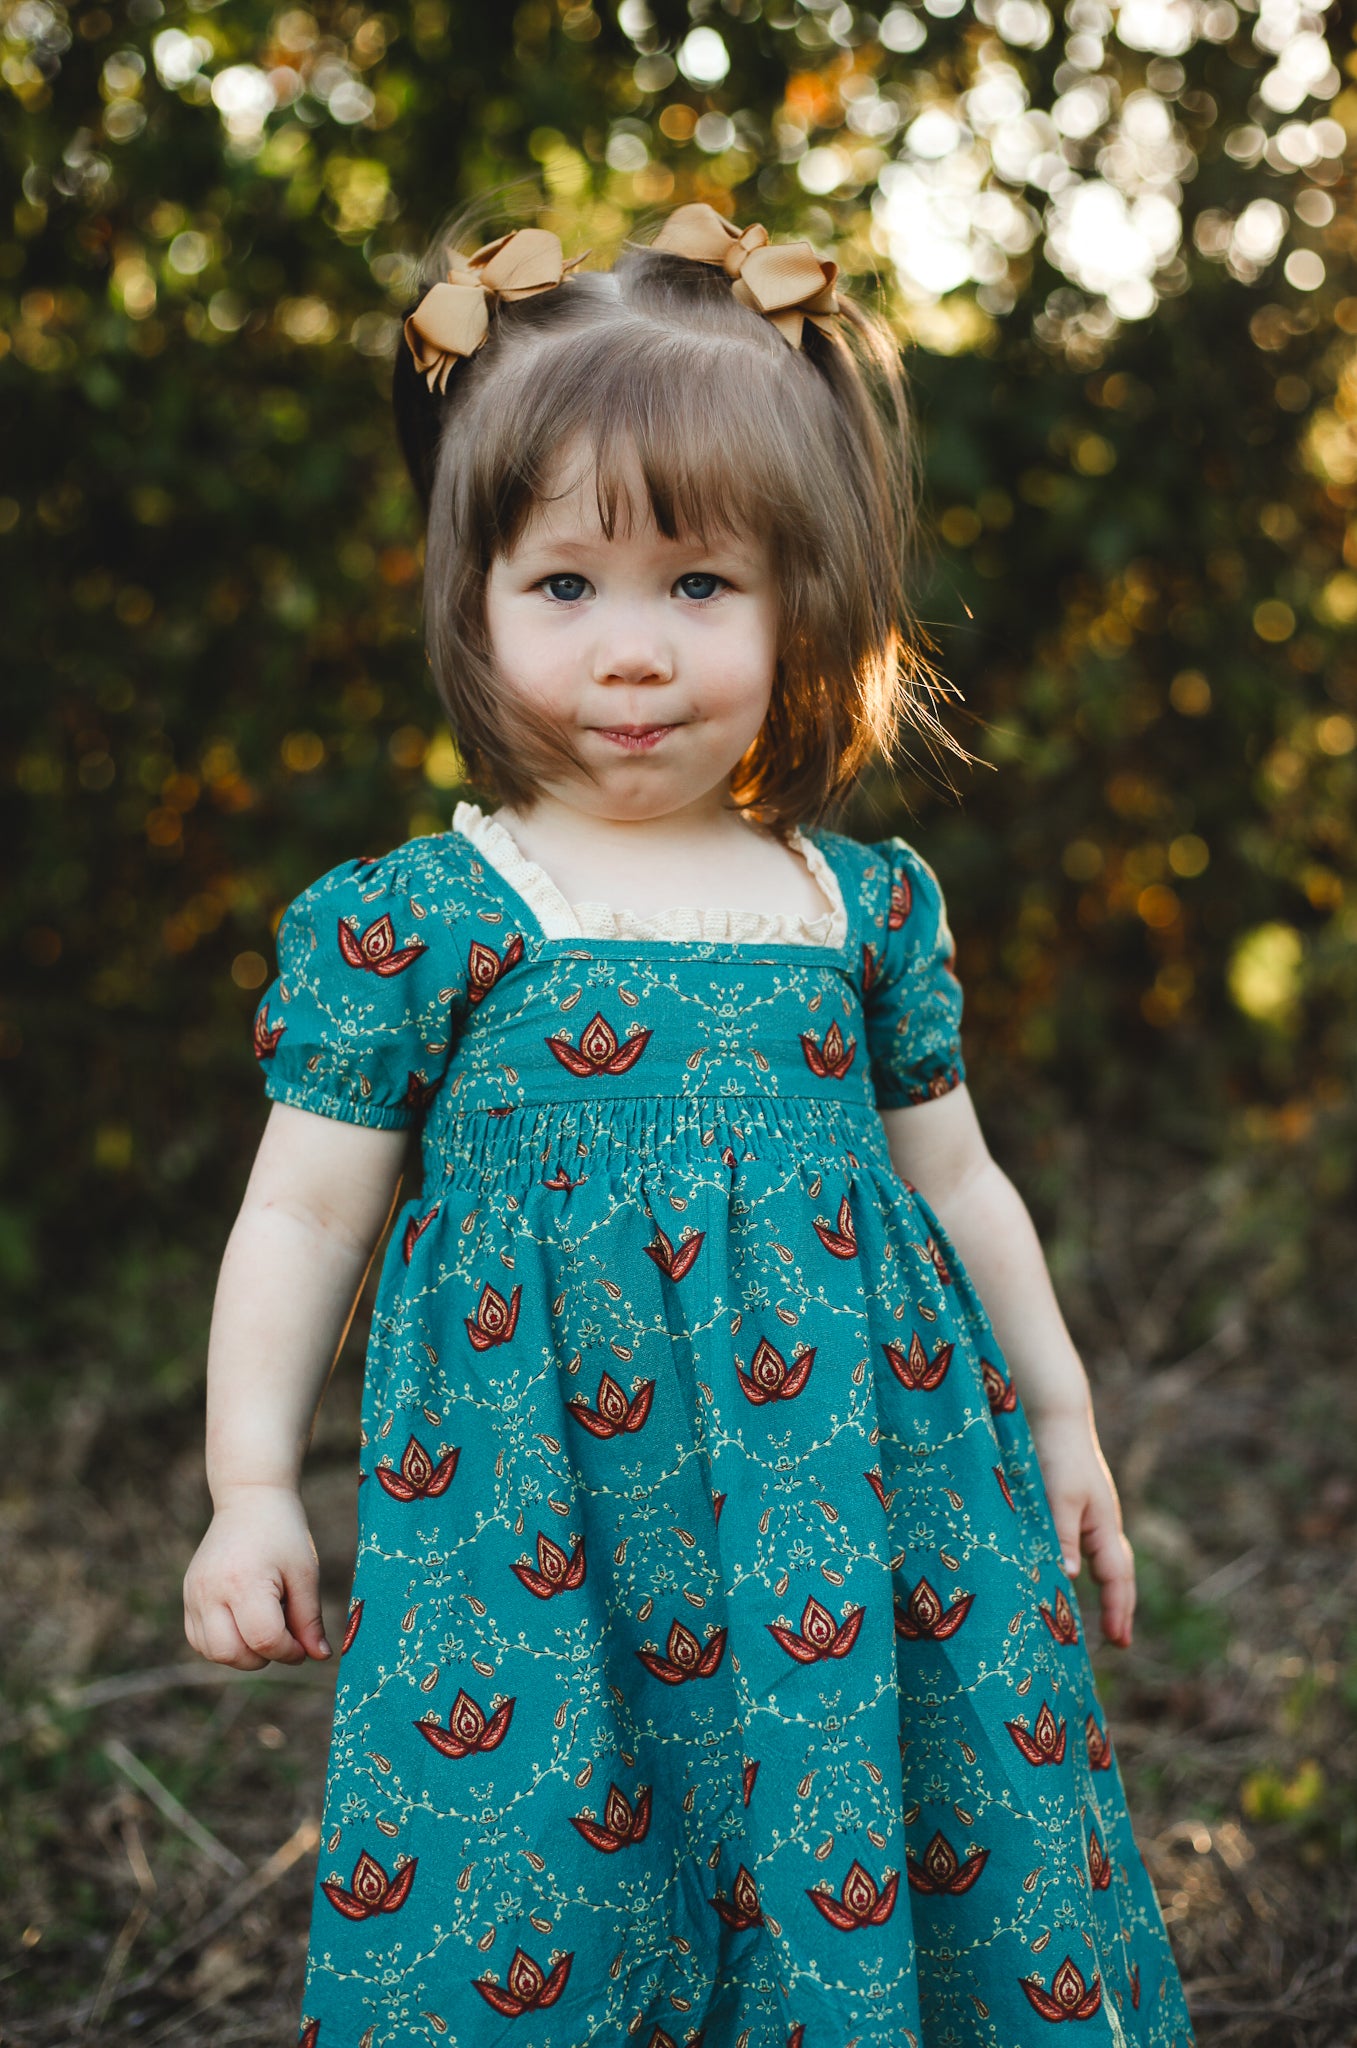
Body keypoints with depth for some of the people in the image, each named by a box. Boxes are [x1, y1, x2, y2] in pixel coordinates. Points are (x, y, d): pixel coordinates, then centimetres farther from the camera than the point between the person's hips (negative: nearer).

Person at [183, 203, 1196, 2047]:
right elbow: (303, 1215, 0)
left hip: (857, 1489, 3)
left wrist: (1061, 1419, 19)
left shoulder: (869, 908, 5)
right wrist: (252, 1488, -4)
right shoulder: (411, 923, -4)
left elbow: (955, 1178, 15)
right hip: (536, 1530, -2)